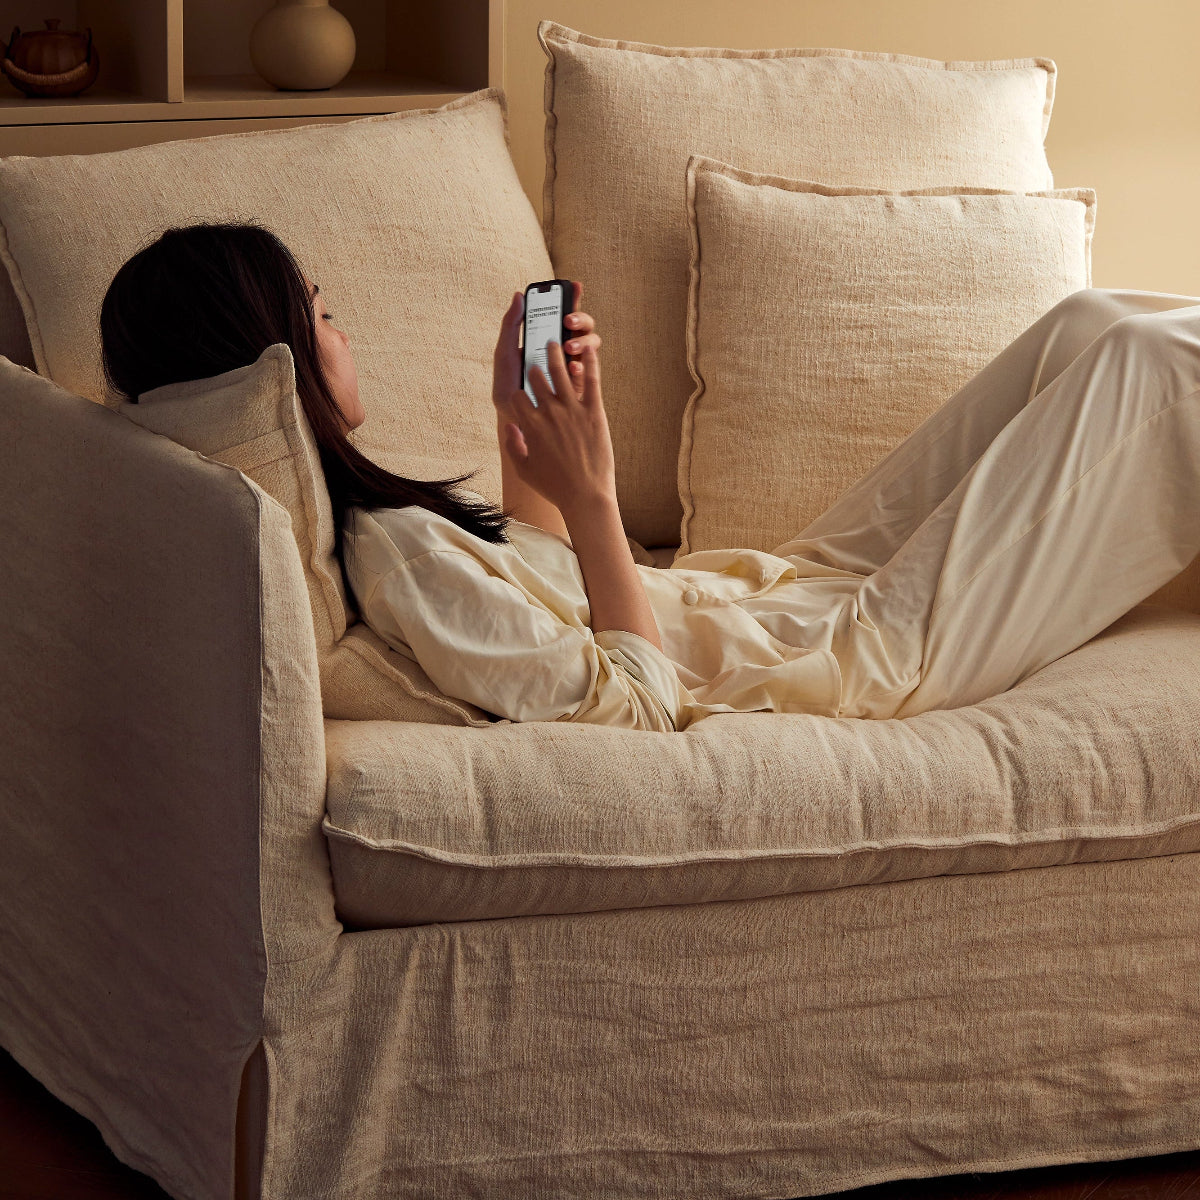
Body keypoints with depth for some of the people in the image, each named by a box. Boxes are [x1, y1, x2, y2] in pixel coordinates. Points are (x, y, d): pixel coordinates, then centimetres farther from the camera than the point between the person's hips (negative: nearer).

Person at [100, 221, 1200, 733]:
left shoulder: (346, 514, 0)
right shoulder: (394, 554, -30)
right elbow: (633, 706, -28)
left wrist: (525, 424, 2)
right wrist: (590, 493, -25)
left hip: (802, 583, 10)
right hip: (873, 652, -10)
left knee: (1087, 321, 11)